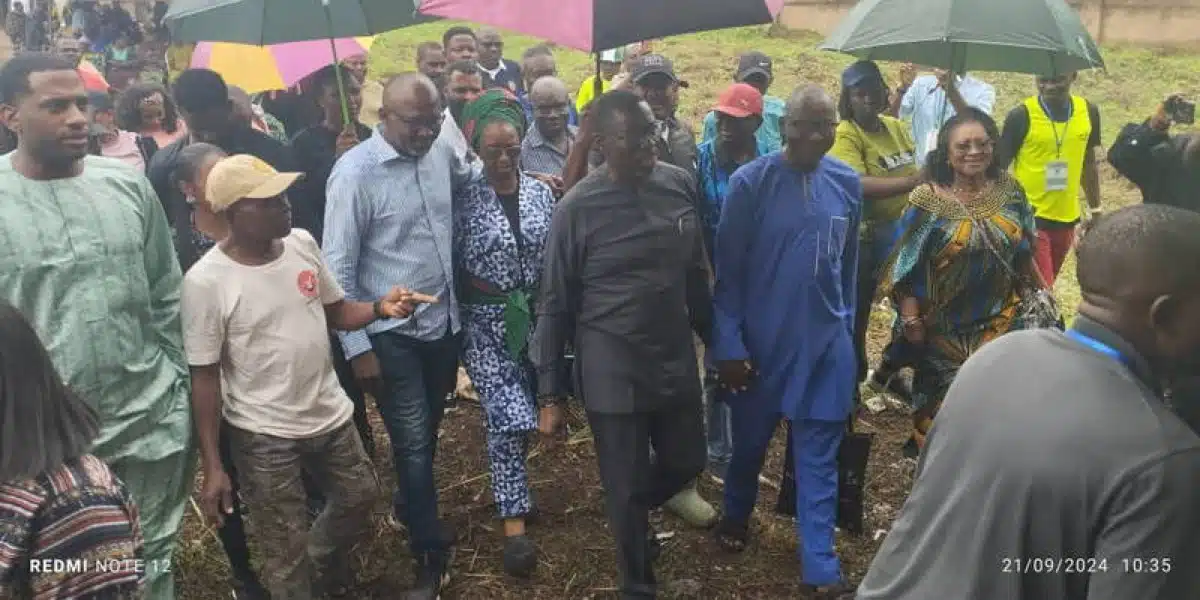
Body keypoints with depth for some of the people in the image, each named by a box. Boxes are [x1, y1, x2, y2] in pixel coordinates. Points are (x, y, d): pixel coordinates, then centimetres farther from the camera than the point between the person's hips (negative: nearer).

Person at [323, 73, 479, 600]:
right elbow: (338, 268, -14)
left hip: (444, 322, 6)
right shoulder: (355, 172, -16)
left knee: (428, 434, 21)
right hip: (391, 334, -5)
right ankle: (431, 553, 22)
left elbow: (475, 175, 24)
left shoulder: (442, 152, 0)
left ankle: (410, 507, 47)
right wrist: (358, 346, -14)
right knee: (412, 444, 3)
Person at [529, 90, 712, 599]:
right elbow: (555, 306, -9)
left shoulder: (681, 184, -2)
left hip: (676, 363, 5)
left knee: (686, 464, 19)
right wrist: (549, 395, -7)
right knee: (626, 489, 9)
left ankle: (632, 518, 51)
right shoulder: (578, 208, -14)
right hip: (612, 375, -4)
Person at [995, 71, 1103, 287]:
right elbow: (999, 166, -8)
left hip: (1066, 219, 5)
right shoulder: (1021, 116, -13)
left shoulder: (1088, 112, 2)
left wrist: (1095, 209, 17)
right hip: (1029, 218, -5)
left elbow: (1088, 163, 14)